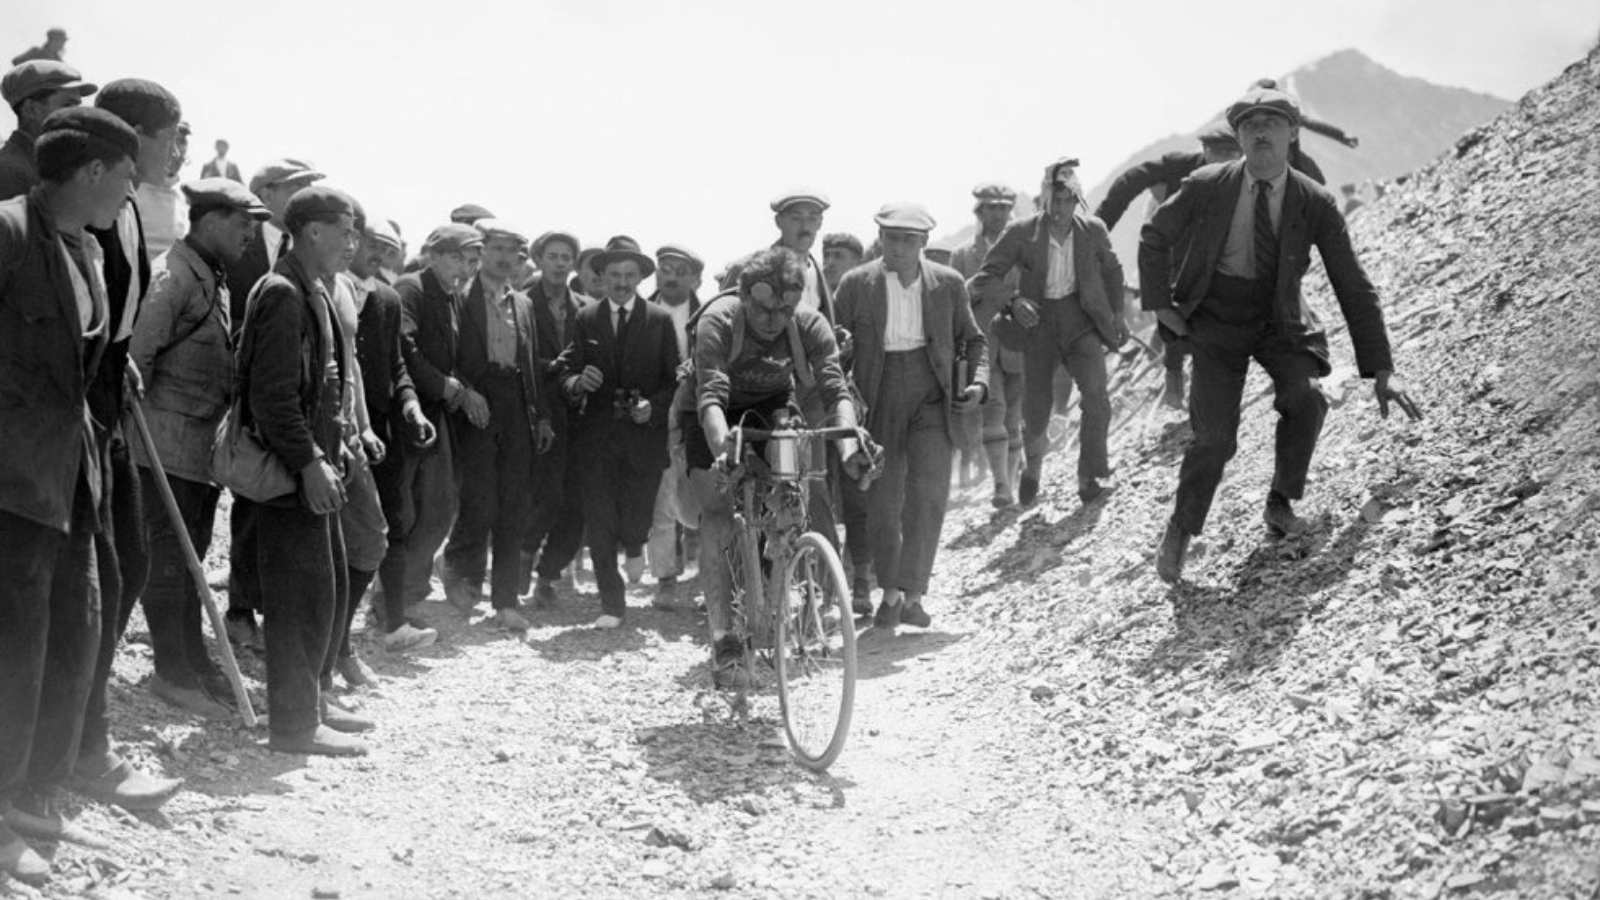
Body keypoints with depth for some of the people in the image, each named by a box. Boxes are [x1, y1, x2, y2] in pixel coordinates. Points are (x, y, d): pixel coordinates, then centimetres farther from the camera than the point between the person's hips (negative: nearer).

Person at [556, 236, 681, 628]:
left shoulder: (660, 321, 5)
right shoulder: (586, 320, 8)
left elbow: (674, 379, 4)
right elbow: (566, 371, 5)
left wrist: (654, 405, -13)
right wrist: (576, 383, -17)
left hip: (644, 432, -1)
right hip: (596, 435, 1)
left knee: (635, 521, -2)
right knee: (599, 525, -1)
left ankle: (633, 541, 36)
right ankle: (611, 604, 9)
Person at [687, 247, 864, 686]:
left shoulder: (810, 325, -24)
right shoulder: (717, 322, -32)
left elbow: (836, 390, -31)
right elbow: (711, 397, -42)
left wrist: (849, 444, -50)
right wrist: (723, 450, -59)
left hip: (773, 408, 3)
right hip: (717, 418, -3)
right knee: (718, 513, -16)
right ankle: (723, 640, -17)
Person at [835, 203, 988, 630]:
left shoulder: (949, 283, 3)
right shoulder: (855, 285, 0)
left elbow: (973, 339, 14)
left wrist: (978, 382, -3)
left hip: (932, 401, 0)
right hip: (879, 403, 0)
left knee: (928, 494, -15)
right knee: (882, 502, 4)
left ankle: (912, 594, -8)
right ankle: (889, 592, 22)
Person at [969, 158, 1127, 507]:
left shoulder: (1093, 230, -2)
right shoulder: (1021, 233, -10)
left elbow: (1111, 271, 18)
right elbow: (983, 279, -10)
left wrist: (1117, 313, 15)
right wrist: (1012, 300, -26)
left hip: (1081, 320, 1)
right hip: (1039, 322, -1)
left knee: (1095, 393, -21)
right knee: (1035, 410, -2)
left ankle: (1092, 476, -9)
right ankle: (1033, 461, 32)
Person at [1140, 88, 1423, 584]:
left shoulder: (1316, 204, -12)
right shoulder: (1207, 186, -12)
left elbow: (1354, 288, -8)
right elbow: (1154, 237, 6)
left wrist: (1381, 369, -11)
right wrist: (1160, 304, -2)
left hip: (1279, 321, 1)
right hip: (1217, 322, -1)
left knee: (1306, 396, -28)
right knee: (1215, 436, -13)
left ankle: (1281, 502, -4)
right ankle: (1180, 531, 12)